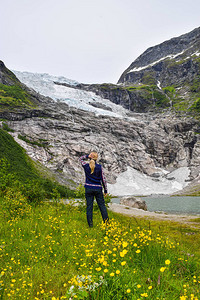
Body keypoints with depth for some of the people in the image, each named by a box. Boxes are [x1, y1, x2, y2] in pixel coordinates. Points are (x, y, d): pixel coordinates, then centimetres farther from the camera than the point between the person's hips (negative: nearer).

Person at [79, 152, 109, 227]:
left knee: (89, 206, 6)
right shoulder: (99, 167, -8)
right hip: (98, 189, -1)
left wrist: (87, 156, -2)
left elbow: (80, 159, 17)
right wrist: (105, 190, 5)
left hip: (89, 188, 1)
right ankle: (106, 222, 13)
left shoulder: (86, 166, -4)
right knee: (102, 205, 9)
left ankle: (90, 224, 9)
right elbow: (103, 179, -4)